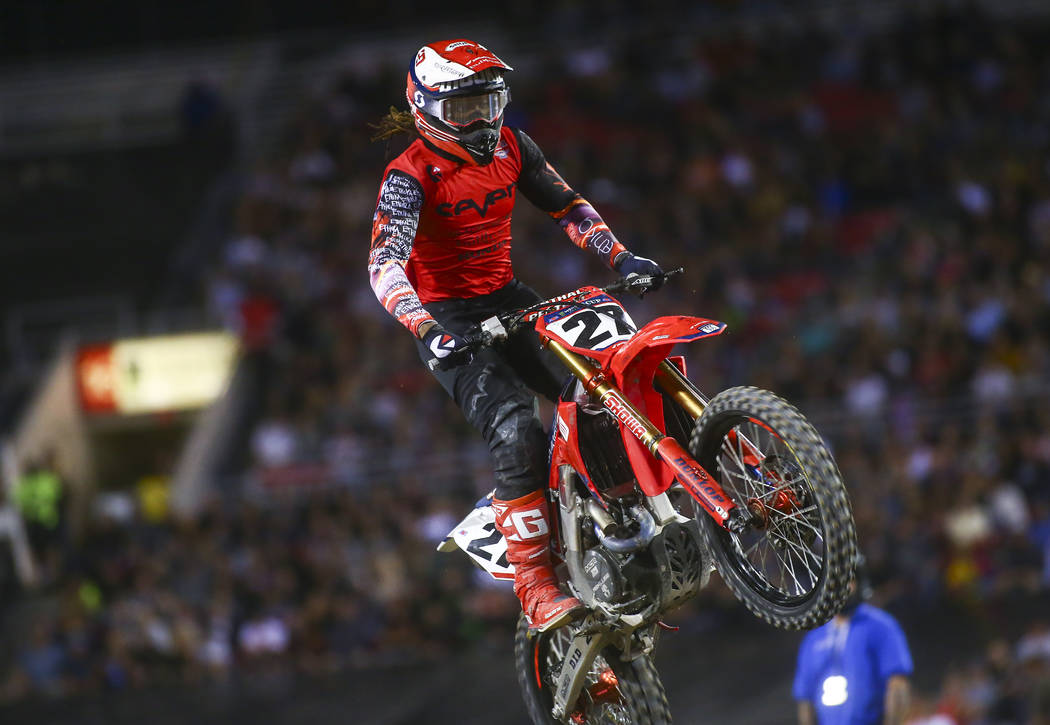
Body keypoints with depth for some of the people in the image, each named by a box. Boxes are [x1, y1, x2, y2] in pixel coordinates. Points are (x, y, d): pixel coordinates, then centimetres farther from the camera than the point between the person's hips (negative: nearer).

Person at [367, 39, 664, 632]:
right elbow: (385, 263, -28)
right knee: (517, 436, -25)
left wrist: (622, 257, -2)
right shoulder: (411, 175, -16)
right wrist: (424, 328, -43)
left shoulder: (510, 145, 3)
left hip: (508, 299, 6)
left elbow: (567, 205, 12)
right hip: (449, 320, -6)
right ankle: (536, 587, -23)